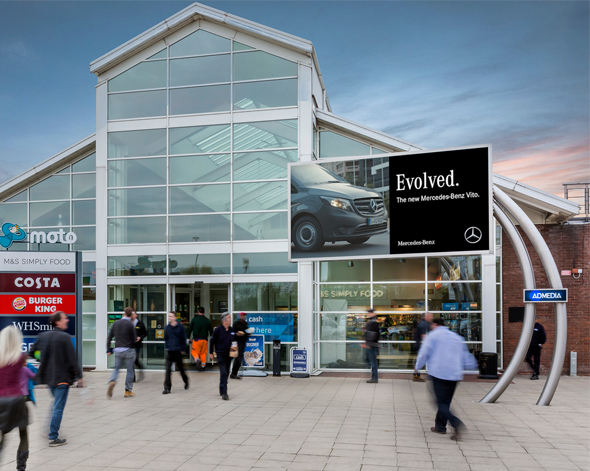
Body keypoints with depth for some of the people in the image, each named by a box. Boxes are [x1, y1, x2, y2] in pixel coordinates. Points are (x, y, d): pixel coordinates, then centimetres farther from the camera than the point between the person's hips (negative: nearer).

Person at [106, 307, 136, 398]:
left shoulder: (116, 323, 4)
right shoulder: (130, 324, -10)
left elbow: (109, 337, 5)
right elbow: (134, 339, -8)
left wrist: (108, 349, 11)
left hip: (118, 350, 4)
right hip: (128, 350, -4)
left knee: (116, 368, 16)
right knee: (130, 370, 8)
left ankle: (112, 381, -13)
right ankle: (128, 391, 12)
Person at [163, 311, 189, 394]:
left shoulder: (180, 327, -6)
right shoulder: (167, 327, 2)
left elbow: (184, 339, -1)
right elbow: (165, 338, 14)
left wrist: (182, 349, -3)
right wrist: (167, 346, 6)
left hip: (178, 351, -2)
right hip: (169, 351, 2)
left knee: (180, 368, 13)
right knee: (168, 370, -6)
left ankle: (186, 380, 39)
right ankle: (167, 388, -5)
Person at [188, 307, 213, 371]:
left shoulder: (194, 319, -4)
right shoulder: (207, 321, 1)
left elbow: (190, 329, -1)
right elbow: (211, 331, 7)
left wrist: (188, 337, 12)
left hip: (196, 339, -2)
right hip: (204, 339, 2)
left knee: (194, 351, 7)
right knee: (203, 353, 13)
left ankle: (197, 360, -21)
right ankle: (203, 366, 13)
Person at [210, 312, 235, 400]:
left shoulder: (232, 330, 5)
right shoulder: (218, 329, -9)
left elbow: (234, 340, 18)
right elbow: (212, 341, -1)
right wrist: (211, 352, 1)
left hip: (229, 355, 5)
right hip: (220, 355, -5)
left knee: (226, 374, 14)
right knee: (223, 373, -13)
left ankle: (222, 391, 29)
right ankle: (224, 393, -12)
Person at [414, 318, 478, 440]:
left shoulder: (433, 335, 1)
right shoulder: (457, 337, 17)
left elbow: (424, 353, -2)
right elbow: (465, 355, 22)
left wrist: (418, 366, 14)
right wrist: (472, 366, 39)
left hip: (439, 373, -6)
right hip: (455, 375, 6)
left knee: (441, 403, -5)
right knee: (446, 402, 16)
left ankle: (456, 423, -24)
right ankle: (440, 426, 22)